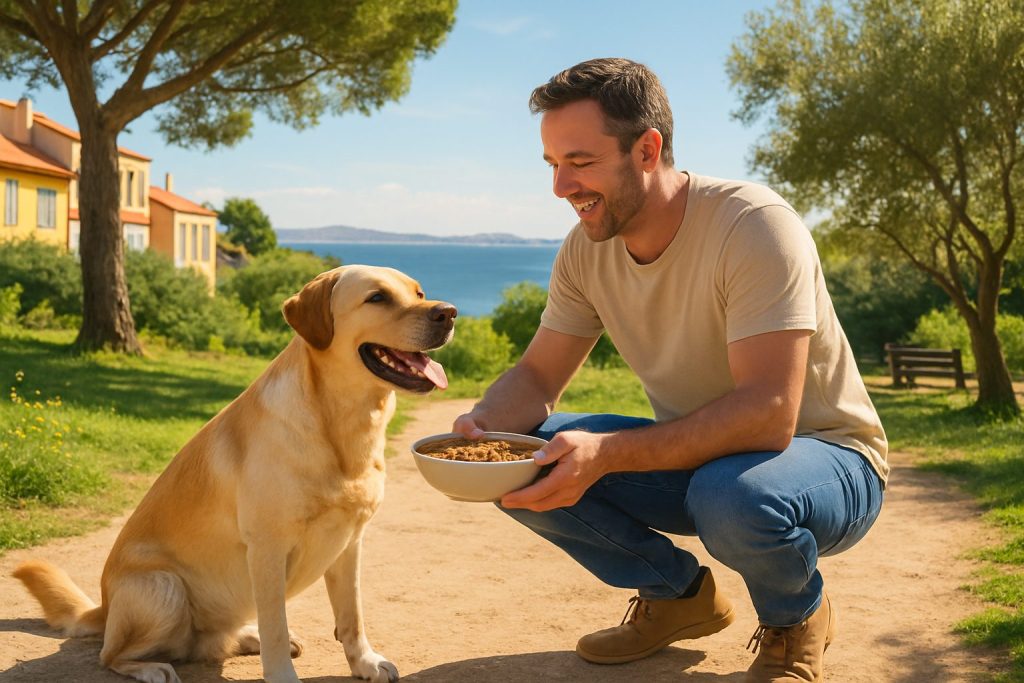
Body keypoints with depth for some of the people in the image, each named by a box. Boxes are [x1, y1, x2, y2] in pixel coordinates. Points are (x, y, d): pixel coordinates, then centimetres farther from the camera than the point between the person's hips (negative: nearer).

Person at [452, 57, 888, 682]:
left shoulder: (754, 226, -26)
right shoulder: (587, 249, -6)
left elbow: (767, 413, -34)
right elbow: (537, 376, 0)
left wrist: (607, 454, -42)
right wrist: (481, 425, -24)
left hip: (824, 454, -5)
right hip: (694, 454, 6)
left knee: (731, 494, -40)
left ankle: (796, 617, -3)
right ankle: (679, 594, 8)